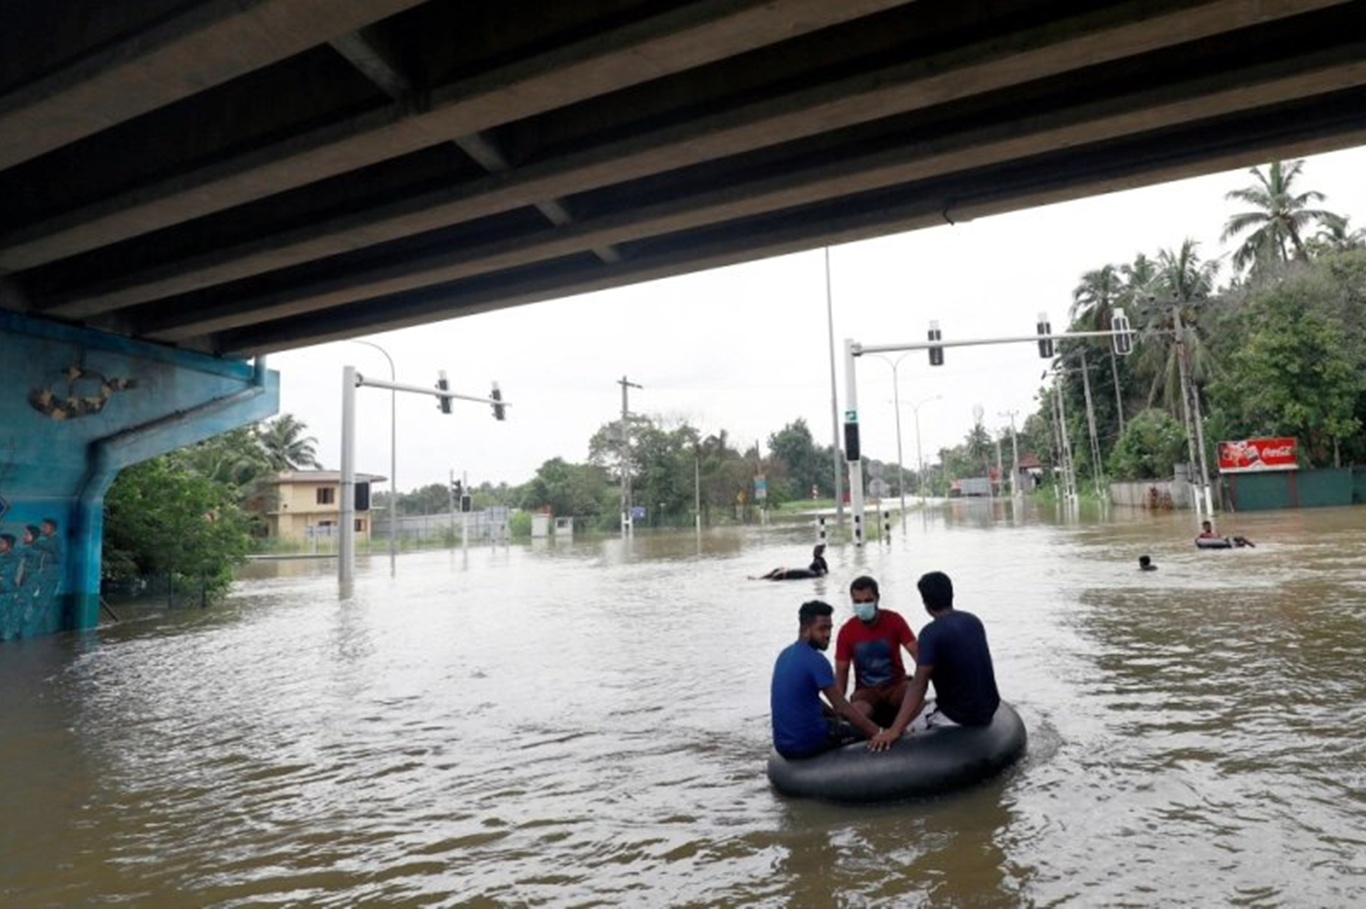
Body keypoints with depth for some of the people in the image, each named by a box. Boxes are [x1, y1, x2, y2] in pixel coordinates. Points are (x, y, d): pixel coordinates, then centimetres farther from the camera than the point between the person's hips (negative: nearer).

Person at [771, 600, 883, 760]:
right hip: (809, 743, -8)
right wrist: (879, 732, -13)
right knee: (865, 732, 13)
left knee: (836, 722, 32)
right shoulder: (816, 660, -18)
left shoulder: (785, 655, 8)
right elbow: (843, 708, -18)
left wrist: (837, 716, 21)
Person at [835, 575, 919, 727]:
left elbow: (917, 653, -16)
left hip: (896, 684, 1)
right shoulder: (846, 631, -9)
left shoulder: (894, 620, -9)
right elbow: (841, 672, -5)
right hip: (866, 689, -1)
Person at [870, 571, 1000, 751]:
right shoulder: (974, 621, 3)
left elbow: (919, 685, -26)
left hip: (959, 716, -7)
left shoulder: (931, 633, -19)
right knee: (924, 705, 27)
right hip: (988, 709, 7)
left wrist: (894, 729, -28)